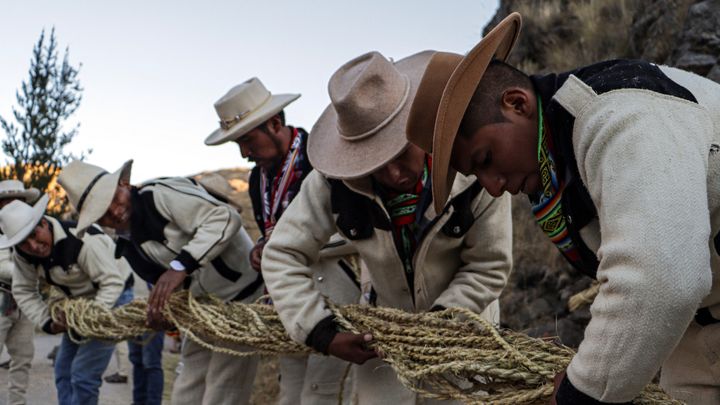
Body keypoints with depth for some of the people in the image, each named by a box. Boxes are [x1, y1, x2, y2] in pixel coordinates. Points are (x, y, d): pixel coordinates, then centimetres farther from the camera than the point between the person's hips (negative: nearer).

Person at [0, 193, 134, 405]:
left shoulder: (83, 241, -34)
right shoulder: (22, 253, -11)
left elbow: (112, 282, -30)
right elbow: (23, 292, -2)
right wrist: (48, 322, -15)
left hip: (111, 297, -7)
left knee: (83, 376, -12)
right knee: (63, 371, 11)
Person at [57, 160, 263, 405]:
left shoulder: (160, 194, -18)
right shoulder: (129, 247, 7)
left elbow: (225, 217, -28)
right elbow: (169, 288, 13)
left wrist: (180, 265, -34)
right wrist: (159, 311, -9)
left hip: (241, 295, -8)